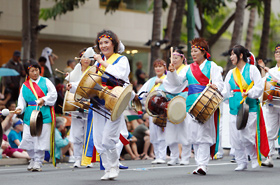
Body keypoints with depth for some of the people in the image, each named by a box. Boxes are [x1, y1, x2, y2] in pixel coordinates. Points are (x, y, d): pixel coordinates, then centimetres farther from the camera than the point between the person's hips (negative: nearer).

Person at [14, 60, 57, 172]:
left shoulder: (45, 81, 9)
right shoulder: (25, 86, 14)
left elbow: (53, 94, 1)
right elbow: (22, 100, 9)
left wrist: (44, 100, -13)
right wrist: (20, 108, -10)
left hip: (44, 115, -2)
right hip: (29, 116, 2)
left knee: (41, 139, -7)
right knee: (28, 139, -3)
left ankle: (38, 162, 1)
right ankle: (33, 158, 20)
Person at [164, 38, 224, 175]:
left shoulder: (211, 65, 6)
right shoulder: (189, 68, 19)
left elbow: (219, 83, -2)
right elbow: (178, 82, 12)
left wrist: (215, 86, -25)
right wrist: (172, 72, -7)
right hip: (191, 104, 5)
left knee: (203, 133, -12)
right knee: (194, 135, 4)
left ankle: (203, 165, -15)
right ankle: (199, 164, 9)